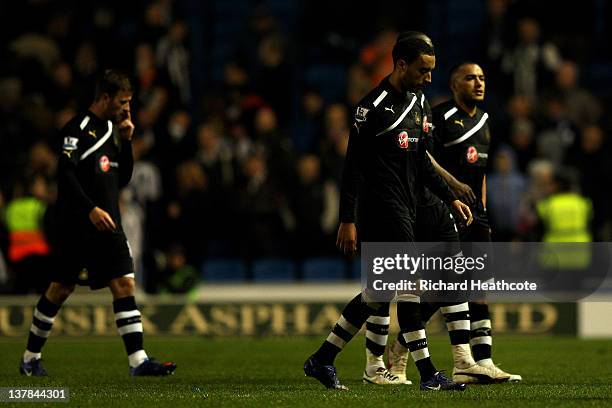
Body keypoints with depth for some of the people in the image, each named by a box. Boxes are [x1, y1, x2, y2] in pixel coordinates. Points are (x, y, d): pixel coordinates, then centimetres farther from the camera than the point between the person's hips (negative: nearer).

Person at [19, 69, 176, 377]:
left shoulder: (111, 129, 17)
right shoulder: (78, 128, -8)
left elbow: (122, 179, 20)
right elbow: (65, 174, -16)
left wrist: (126, 142, 9)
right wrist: (91, 209, -23)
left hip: (108, 226, 7)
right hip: (77, 226, -7)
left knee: (124, 284, -5)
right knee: (61, 288, 0)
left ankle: (138, 361, -12)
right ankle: (30, 357, 15)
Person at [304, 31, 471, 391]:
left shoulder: (418, 101, 15)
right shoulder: (375, 106, -13)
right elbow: (354, 166, -14)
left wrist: (451, 198, 18)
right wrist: (348, 221, -17)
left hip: (405, 208, 9)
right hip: (381, 206, -9)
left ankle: (322, 360, 15)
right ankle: (428, 373, -8)